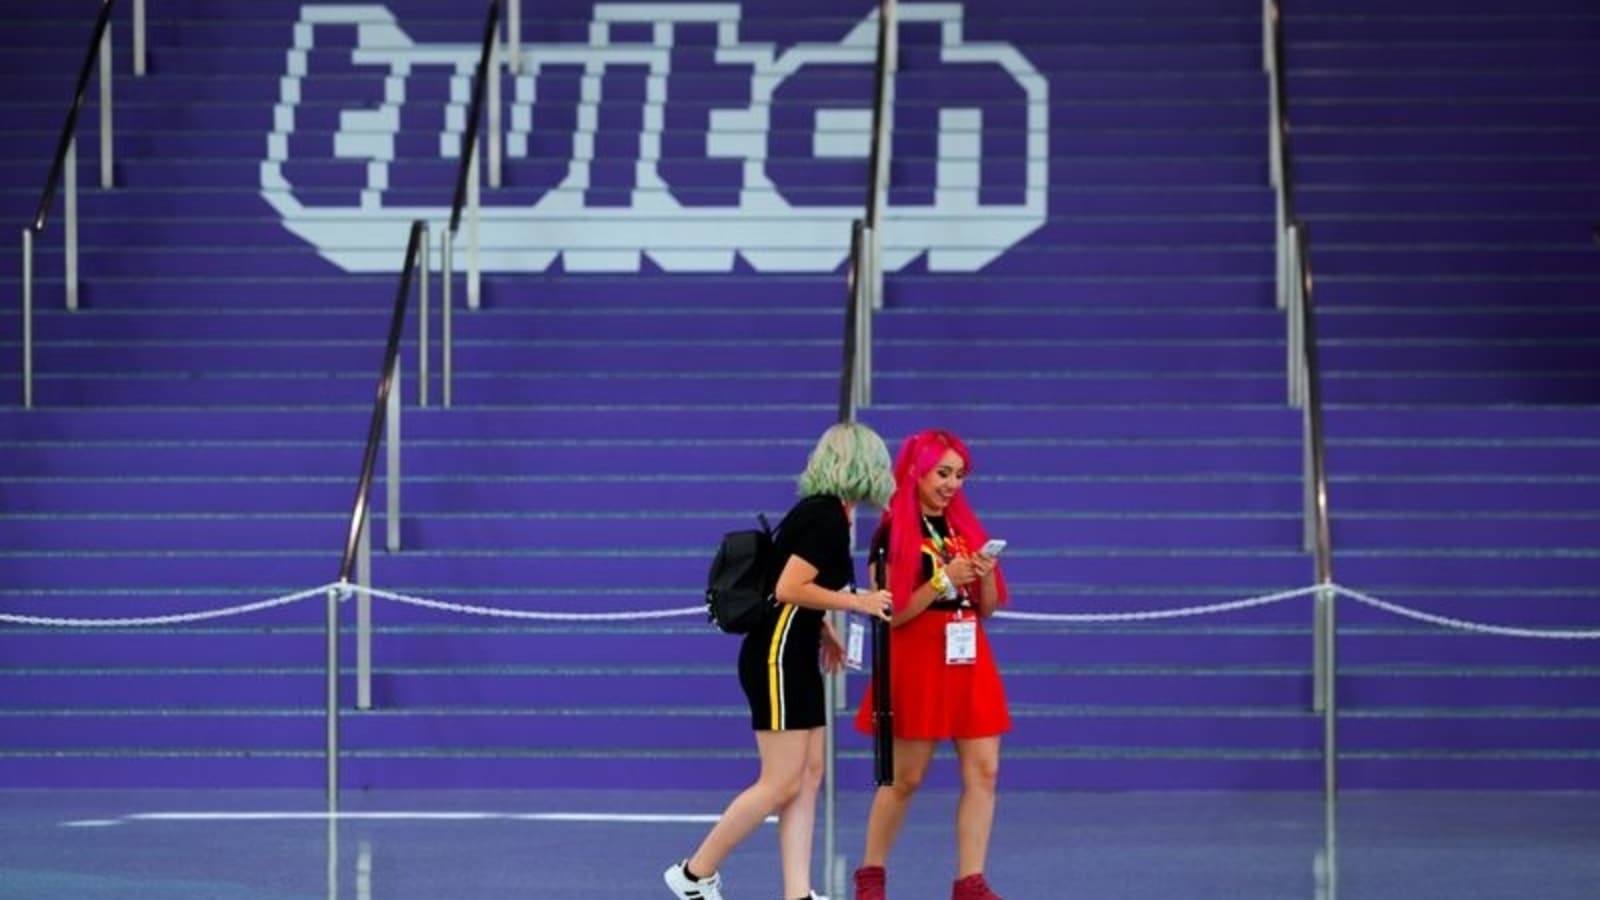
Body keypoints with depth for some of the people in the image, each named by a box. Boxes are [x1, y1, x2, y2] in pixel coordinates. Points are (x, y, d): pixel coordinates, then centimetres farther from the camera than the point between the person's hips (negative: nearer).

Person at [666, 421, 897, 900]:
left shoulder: (820, 512, 12)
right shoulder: (827, 516, -16)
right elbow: (788, 589, -23)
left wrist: (822, 629, 18)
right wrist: (855, 601, -17)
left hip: (797, 661, 10)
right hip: (777, 660, -10)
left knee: (807, 779, 6)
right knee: (781, 784, -7)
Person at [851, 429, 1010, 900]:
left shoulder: (963, 527, 11)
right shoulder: (893, 534, -5)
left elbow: (987, 607, 14)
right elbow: (890, 614, -11)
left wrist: (984, 576, -7)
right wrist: (945, 578, -18)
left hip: (968, 660, 5)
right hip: (917, 662, -5)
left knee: (983, 770, -4)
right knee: (905, 777, 1)